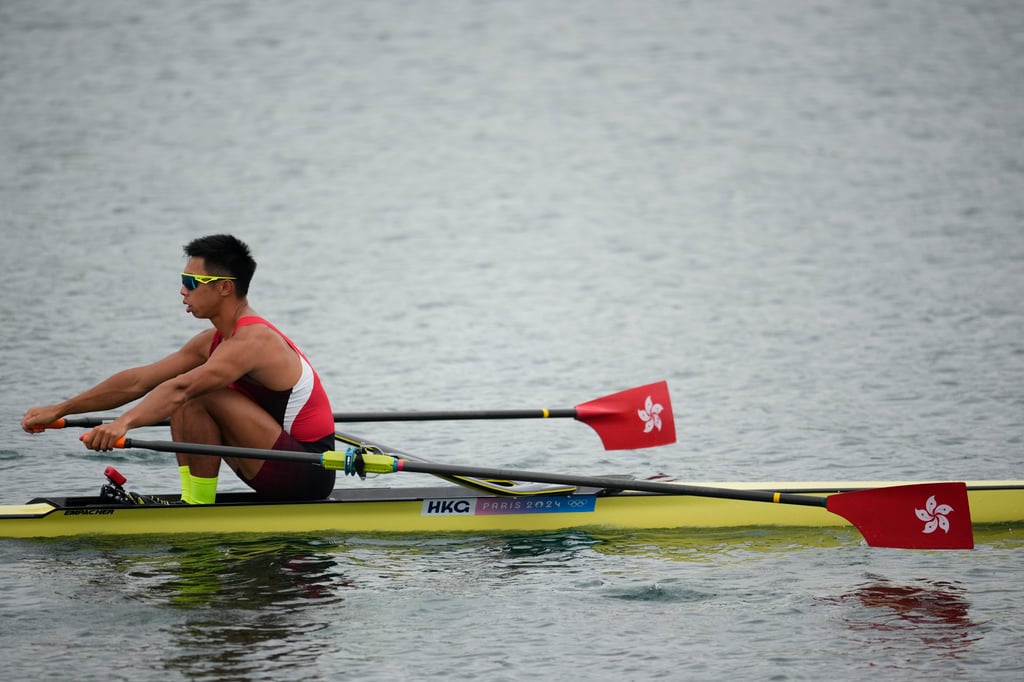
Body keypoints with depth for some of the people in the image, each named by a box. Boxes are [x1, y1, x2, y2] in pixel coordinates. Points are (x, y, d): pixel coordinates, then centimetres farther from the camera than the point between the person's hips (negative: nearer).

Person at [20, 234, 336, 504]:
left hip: (309, 473, -10)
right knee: (187, 403, 9)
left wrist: (123, 423, -48)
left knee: (198, 396, -20)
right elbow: (138, 381, 10)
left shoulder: (251, 342, -19)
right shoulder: (213, 340, 11)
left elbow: (180, 388, -36)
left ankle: (198, 507, -12)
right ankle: (191, 500, 1)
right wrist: (58, 410, 8)